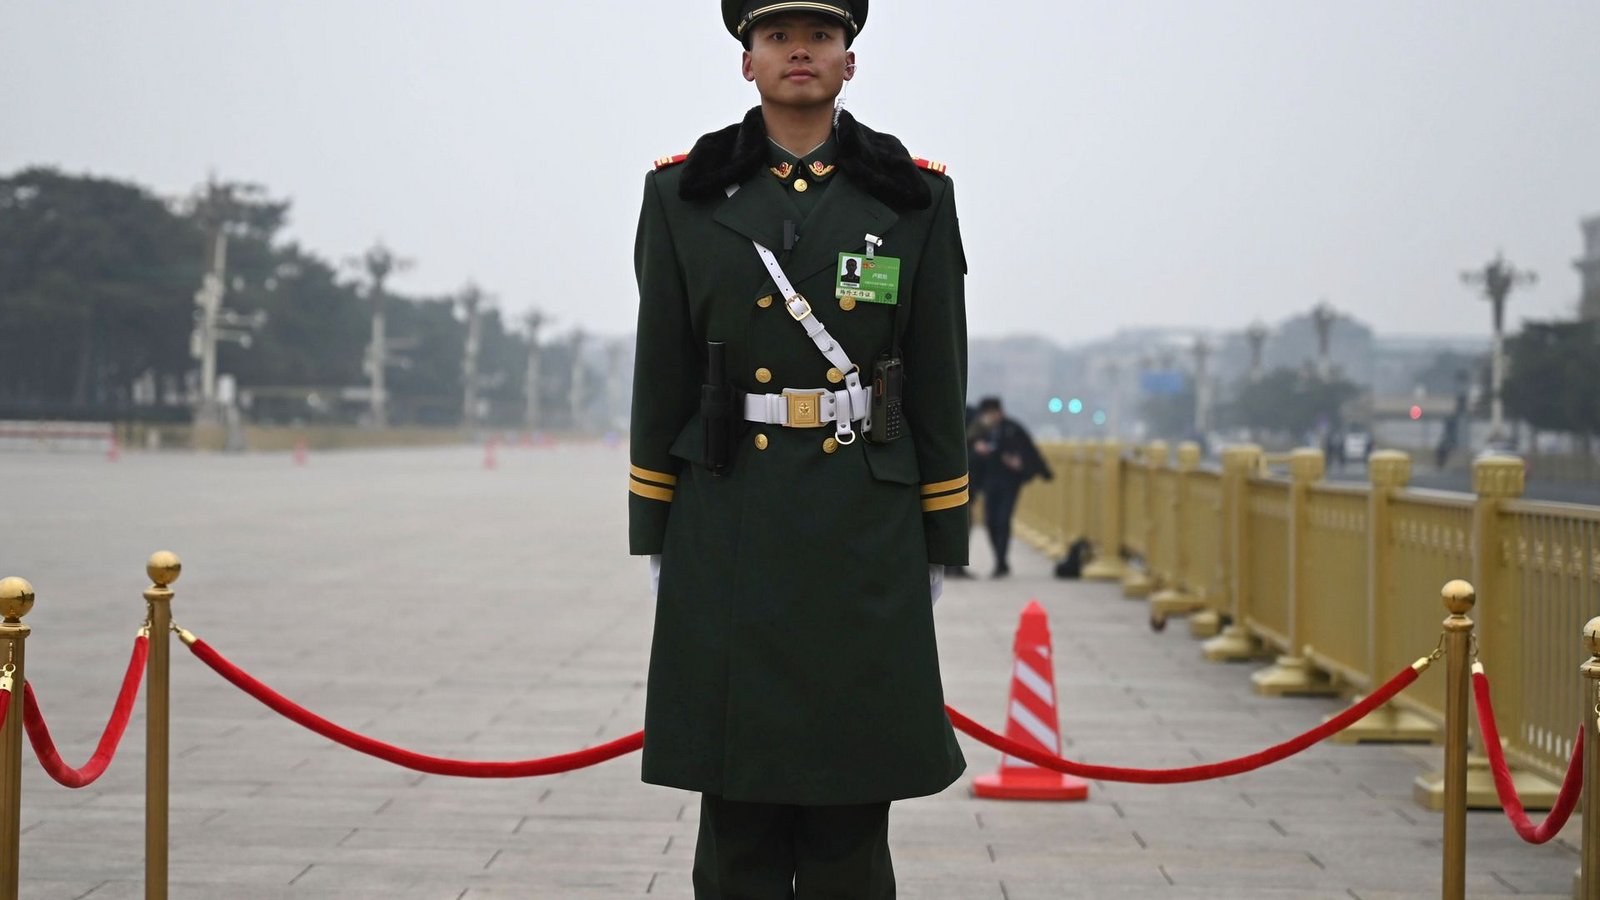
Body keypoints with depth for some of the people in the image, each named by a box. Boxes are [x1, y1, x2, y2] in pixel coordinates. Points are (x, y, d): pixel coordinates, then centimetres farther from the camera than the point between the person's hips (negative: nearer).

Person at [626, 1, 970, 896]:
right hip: (729, 529, 0)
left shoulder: (916, 198, 4)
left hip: (865, 529, 0)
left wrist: (940, 544, 2)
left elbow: (939, 384, 4)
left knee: (851, 811, 3)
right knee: (738, 803, 3)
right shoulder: (685, 194, 4)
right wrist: (654, 538, 2)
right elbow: (661, 378, 4)